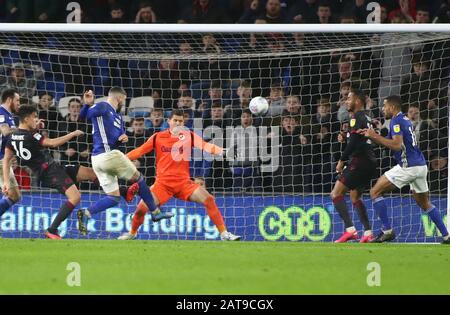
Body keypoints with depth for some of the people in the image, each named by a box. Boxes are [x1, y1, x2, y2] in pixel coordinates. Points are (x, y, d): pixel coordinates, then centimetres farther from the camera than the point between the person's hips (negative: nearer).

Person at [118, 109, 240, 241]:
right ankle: (132, 233, 19)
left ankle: (224, 233, -9)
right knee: (142, 208, -11)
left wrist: (221, 151, -33)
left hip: (183, 182, 0)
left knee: (209, 199, -18)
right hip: (162, 183, 0)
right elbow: (139, 151, 6)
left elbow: (205, 146, -14)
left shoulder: (188, 136, 1)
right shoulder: (157, 137, 2)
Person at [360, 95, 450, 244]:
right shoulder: (405, 119, 19)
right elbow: (391, 142, 24)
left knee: (375, 192, -2)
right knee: (425, 203, 20)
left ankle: (387, 230, -7)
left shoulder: (396, 121, -10)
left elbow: (397, 145, -22)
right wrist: (372, 135, 14)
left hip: (408, 167, -9)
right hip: (421, 166, 9)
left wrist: (375, 136, -15)